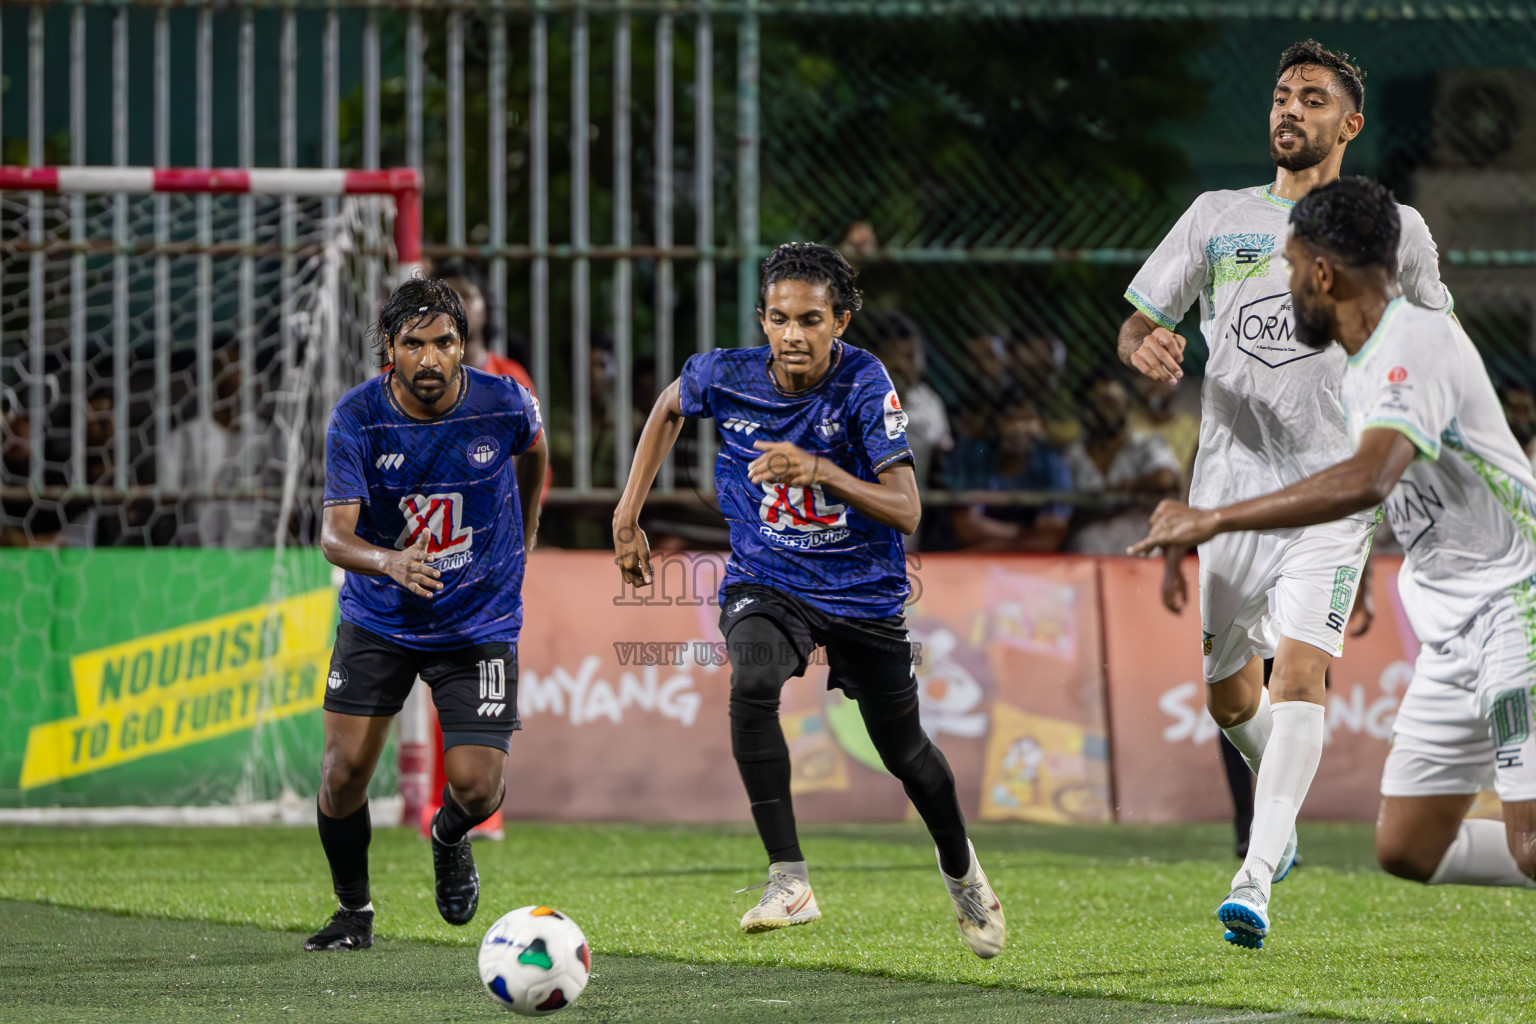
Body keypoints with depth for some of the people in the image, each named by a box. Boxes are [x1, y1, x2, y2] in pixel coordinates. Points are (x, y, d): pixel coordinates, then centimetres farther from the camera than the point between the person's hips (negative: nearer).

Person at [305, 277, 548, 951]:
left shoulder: (504, 404, -14)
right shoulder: (357, 418, -17)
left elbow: (532, 452, 12)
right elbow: (335, 534, -22)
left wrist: (521, 542, 21)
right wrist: (390, 561, -43)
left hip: (479, 622, 0)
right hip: (379, 620, 0)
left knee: (476, 786, -11)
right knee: (345, 767, -9)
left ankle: (449, 838, 28)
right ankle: (353, 912, 17)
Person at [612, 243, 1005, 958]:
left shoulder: (864, 384, -22)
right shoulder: (727, 377, -14)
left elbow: (905, 510, -25)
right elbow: (669, 407, 12)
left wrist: (821, 472, -40)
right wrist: (627, 517, 9)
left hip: (863, 591, -1)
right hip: (765, 579, 1)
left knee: (905, 753, 13)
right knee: (752, 684, -33)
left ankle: (961, 872, 46)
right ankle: (788, 881, -29)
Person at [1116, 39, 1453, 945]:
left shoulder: (1394, 231, 4)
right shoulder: (1218, 218, 11)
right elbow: (1139, 324, 13)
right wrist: (1145, 346, -12)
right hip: (1229, 487, 4)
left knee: (1299, 673, -21)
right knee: (1229, 694, 11)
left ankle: (1256, 877, -27)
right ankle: (1282, 811, 42)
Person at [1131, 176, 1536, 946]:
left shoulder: (1418, 342, -19)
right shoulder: (1360, 368, 13)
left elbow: (1367, 481, -35)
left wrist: (1215, 520, -32)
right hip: (1453, 636, 10)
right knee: (1406, 849, 5)